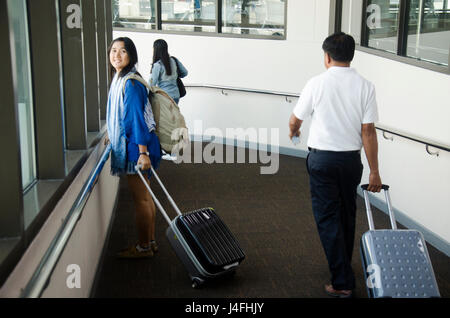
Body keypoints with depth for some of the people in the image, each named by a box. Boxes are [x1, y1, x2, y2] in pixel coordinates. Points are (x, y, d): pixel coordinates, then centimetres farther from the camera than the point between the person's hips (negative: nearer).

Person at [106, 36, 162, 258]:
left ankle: (144, 247, 12)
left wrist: (143, 152, -24)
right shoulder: (119, 79, 13)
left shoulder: (130, 83, -17)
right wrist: (113, 134, 32)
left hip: (136, 147, -10)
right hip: (128, 144, 10)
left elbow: (138, 117, -21)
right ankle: (150, 242, 26)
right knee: (145, 197, 16)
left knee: (140, 199, 0)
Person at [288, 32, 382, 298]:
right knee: (347, 215, 19)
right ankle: (344, 266, 38)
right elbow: (368, 131, -6)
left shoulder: (317, 83, -9)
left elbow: (295, 120, 2)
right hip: (352, 159, 3)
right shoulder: (365, 86, -5)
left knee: (328, 218, 2)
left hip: (322, 158, -3)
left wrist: (294, 131, 27)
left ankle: (342, 282, 1)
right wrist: (374, 171, 0)